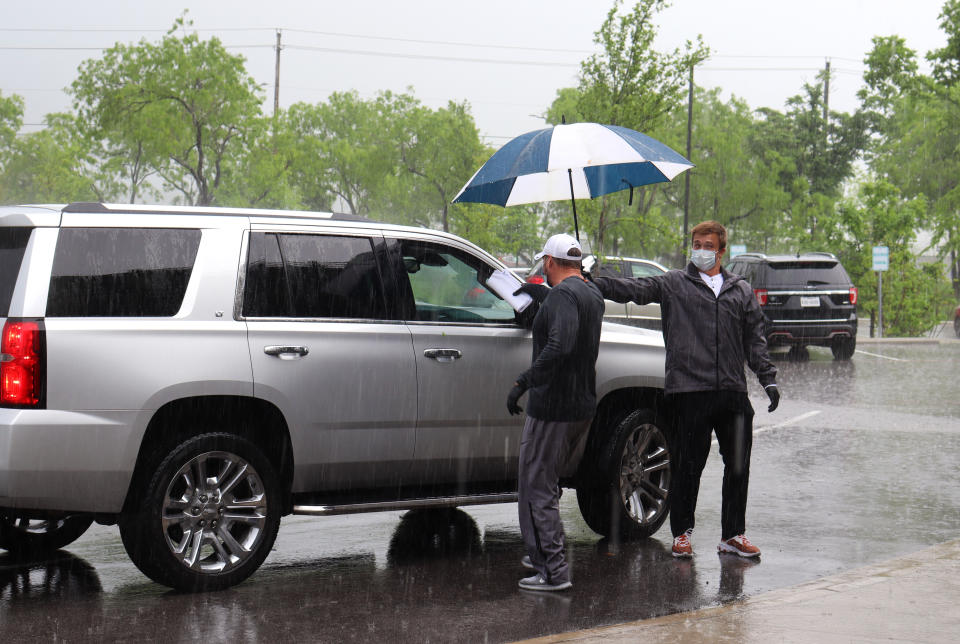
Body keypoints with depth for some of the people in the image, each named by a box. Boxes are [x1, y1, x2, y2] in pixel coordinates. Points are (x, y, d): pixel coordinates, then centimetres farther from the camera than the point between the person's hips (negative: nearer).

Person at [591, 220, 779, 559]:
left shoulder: (741, 290, 15)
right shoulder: (673, 284, 6)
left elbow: (755, 339, 17)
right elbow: (634, 289, -6)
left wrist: (768, 379, 10)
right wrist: (592, 283, -20)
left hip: (733, 392, 3)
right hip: (689, 391, -3)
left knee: (738, 466, 6)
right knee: (688, 467, 2)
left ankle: (733, 534, 18)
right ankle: (682, 533, 16)